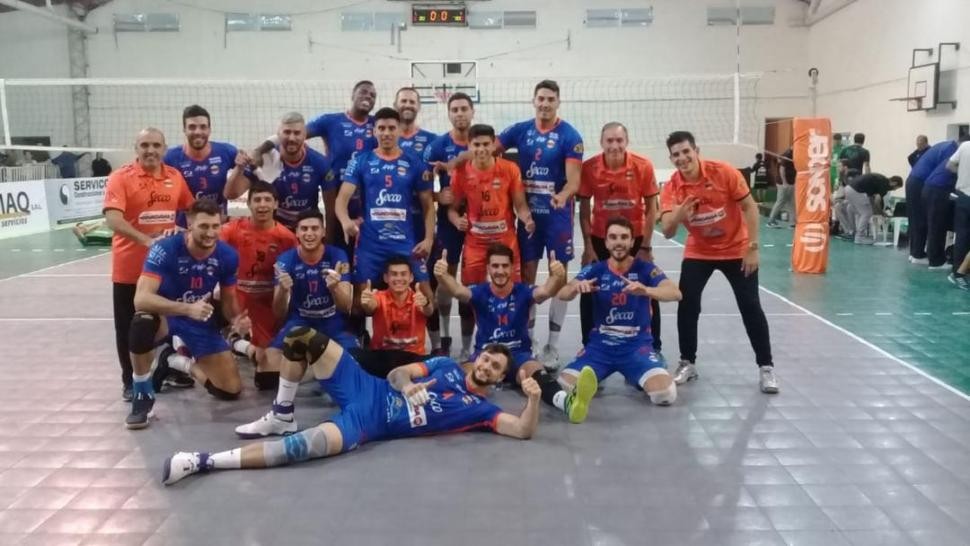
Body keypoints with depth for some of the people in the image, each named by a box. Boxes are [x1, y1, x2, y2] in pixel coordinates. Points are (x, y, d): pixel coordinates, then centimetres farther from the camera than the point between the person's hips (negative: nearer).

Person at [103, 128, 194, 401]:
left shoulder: (175, 176, 3)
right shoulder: (121, 177, -11)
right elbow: (113, 220, -24)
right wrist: (146, 240, -36)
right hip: (130, 267, -4)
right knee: (128, 327, 6)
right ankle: (130, 381, 20)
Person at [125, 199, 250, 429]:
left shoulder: (228, 256, -13)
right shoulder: (165, 249, -25)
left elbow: (228, 300, 1)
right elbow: (141, 299, -35)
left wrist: (236, 320, -23)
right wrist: (187, 309, -47)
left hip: (202, 321, 4)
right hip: (165, 315, -3)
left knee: (231, 390, -4)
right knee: (142, 322, -42)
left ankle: (177, 361, 23)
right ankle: (143, 396, -17)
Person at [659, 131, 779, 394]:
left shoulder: (724, 172, -20)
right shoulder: (671, 188, -15)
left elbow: (750, 207, -12)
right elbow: (667, 232, -21)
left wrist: (752, 247, -15)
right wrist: (678, 214, -43)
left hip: (737, 250, -2)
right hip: (698, 252, 2)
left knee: (750, 307, -1)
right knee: (687, 305, -5)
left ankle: (766, 367, 10)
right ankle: (687, 363, 11)